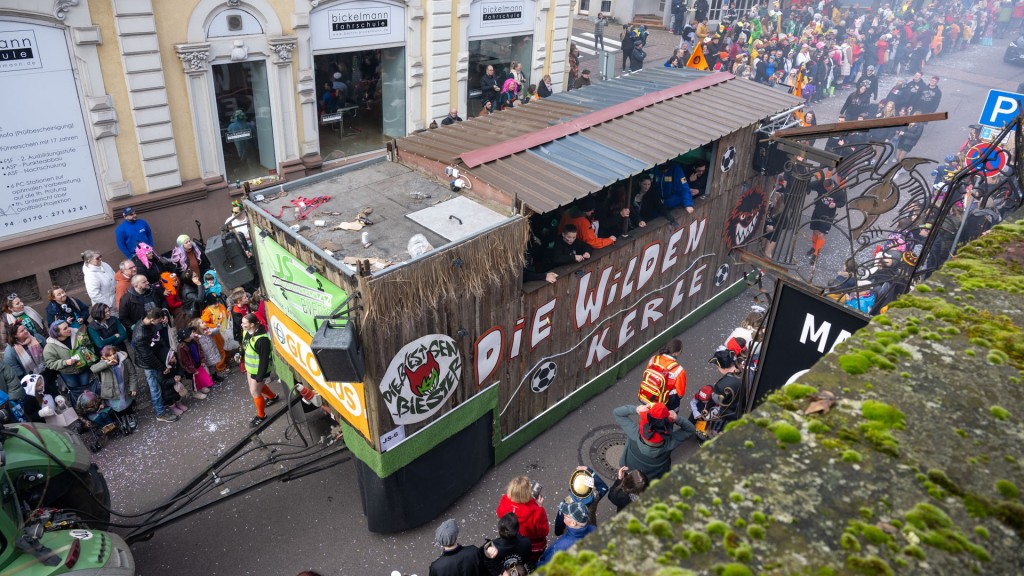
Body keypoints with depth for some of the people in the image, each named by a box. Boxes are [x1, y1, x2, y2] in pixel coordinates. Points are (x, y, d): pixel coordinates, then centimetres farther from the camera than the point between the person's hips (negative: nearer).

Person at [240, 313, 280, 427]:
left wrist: (260, 376, -24)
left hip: (259, 370, -9)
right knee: (257, 386, 27)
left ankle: (261, 416, 26)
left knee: (254, 392, 5)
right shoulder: (246, 332, -7)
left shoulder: (261, 339, -35)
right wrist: (241, 357, 22)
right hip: (250, 368, 9)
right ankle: (272, 397, 55)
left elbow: (264, 359, -29)